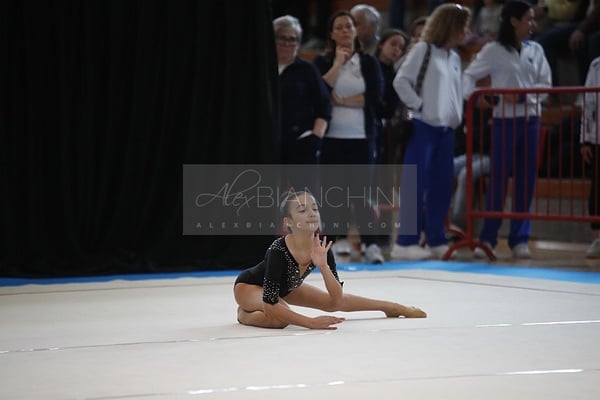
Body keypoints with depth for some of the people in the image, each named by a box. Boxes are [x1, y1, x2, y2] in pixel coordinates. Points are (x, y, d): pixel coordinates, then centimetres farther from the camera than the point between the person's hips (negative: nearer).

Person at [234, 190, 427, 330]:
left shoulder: (322, 248, -23)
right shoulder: (278, 251, -40)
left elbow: (337, 299, -20)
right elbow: (270, 305, -40)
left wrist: (323, 266, -36)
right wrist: (311, 322, -42)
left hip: (284, 287, 6)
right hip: (248, 285, -6)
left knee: (333, 302, 13)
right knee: (280, 318, -36)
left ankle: (395, 308, 32)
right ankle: (245, 314, -5)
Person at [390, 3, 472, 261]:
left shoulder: (454, 58, 15)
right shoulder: (423, 49, -6)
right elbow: (401, 81, -9)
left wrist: (457, 116, 11)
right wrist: (418, 105, -11)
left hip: (446, 128, 7)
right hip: (423, 126, -7)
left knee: (442, 185, 7)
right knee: (416, 183, -8)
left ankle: (436, 240, 14)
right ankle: (405, 242, -8)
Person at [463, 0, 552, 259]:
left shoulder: (536, 50, 8)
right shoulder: (493, 51, -3)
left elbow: (546, 85, 6)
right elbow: (469, 76, 0)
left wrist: (523, 96, -9)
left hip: (530, 120, 3)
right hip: (505, 120, -3)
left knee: (526, 180, 3)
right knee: (498, 179, -3)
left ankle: (519, 239, 8)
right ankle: (487, 238, 4)